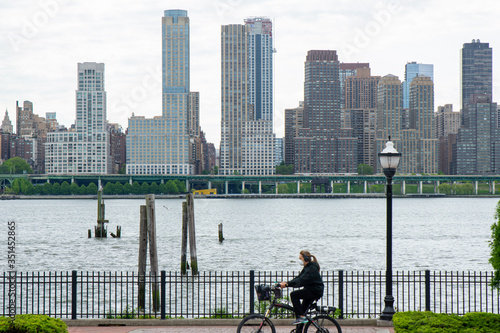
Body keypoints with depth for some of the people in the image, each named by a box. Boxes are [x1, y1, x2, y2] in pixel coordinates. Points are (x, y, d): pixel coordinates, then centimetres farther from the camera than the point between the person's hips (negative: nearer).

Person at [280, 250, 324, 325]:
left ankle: (301, 317, -19)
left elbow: (301, 280, -29)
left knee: (294, 294, -19)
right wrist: (286, 283, -3)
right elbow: (298, 278, 11)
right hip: (310, 291, 11)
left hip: (315, 291, -11)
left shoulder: (312, 268, -18)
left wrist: (287, 284, -34)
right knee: (302, 310, 15)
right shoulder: (306, 267, 14)